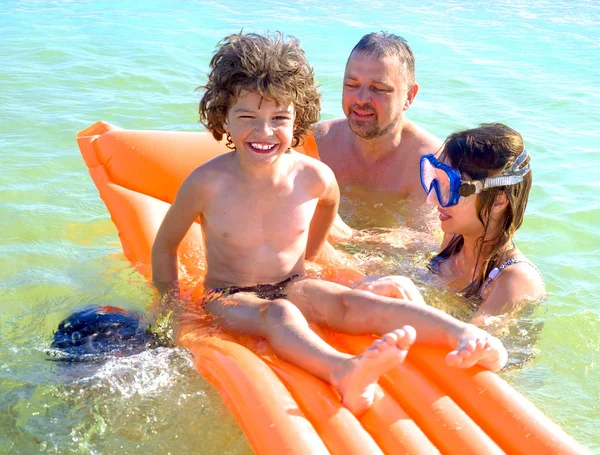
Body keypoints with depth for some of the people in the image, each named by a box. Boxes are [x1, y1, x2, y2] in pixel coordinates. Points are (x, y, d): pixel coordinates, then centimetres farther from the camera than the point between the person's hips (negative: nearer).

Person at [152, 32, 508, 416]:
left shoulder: (314, 177, -10)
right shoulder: (209, 183, -16)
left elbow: (329, 202, 18)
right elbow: (166, 244, 0)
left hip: (292, 287, 3)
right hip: (229, 297, -3)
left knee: (352, 303, -26)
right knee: (278, 314, -37)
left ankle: (465, 335, -44)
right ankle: (344, 371, -68)